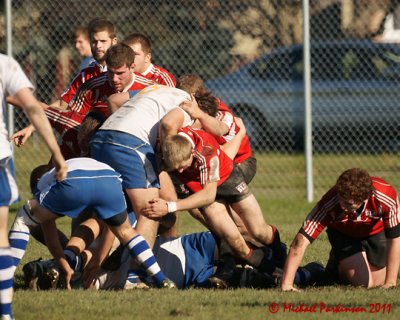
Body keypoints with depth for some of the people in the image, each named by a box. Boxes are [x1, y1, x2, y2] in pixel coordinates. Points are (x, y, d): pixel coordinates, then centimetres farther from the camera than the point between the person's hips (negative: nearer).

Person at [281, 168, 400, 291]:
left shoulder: (387, 197, -41)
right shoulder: (329, 203, -41)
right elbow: (300, 242, -41)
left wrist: (390, 283, -32)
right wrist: (286, 285, -46)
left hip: (376, 231, 1)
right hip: (342, 233, -1)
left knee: (377, 282, 1)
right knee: (362, 281, -16)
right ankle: (336, 265, 17)